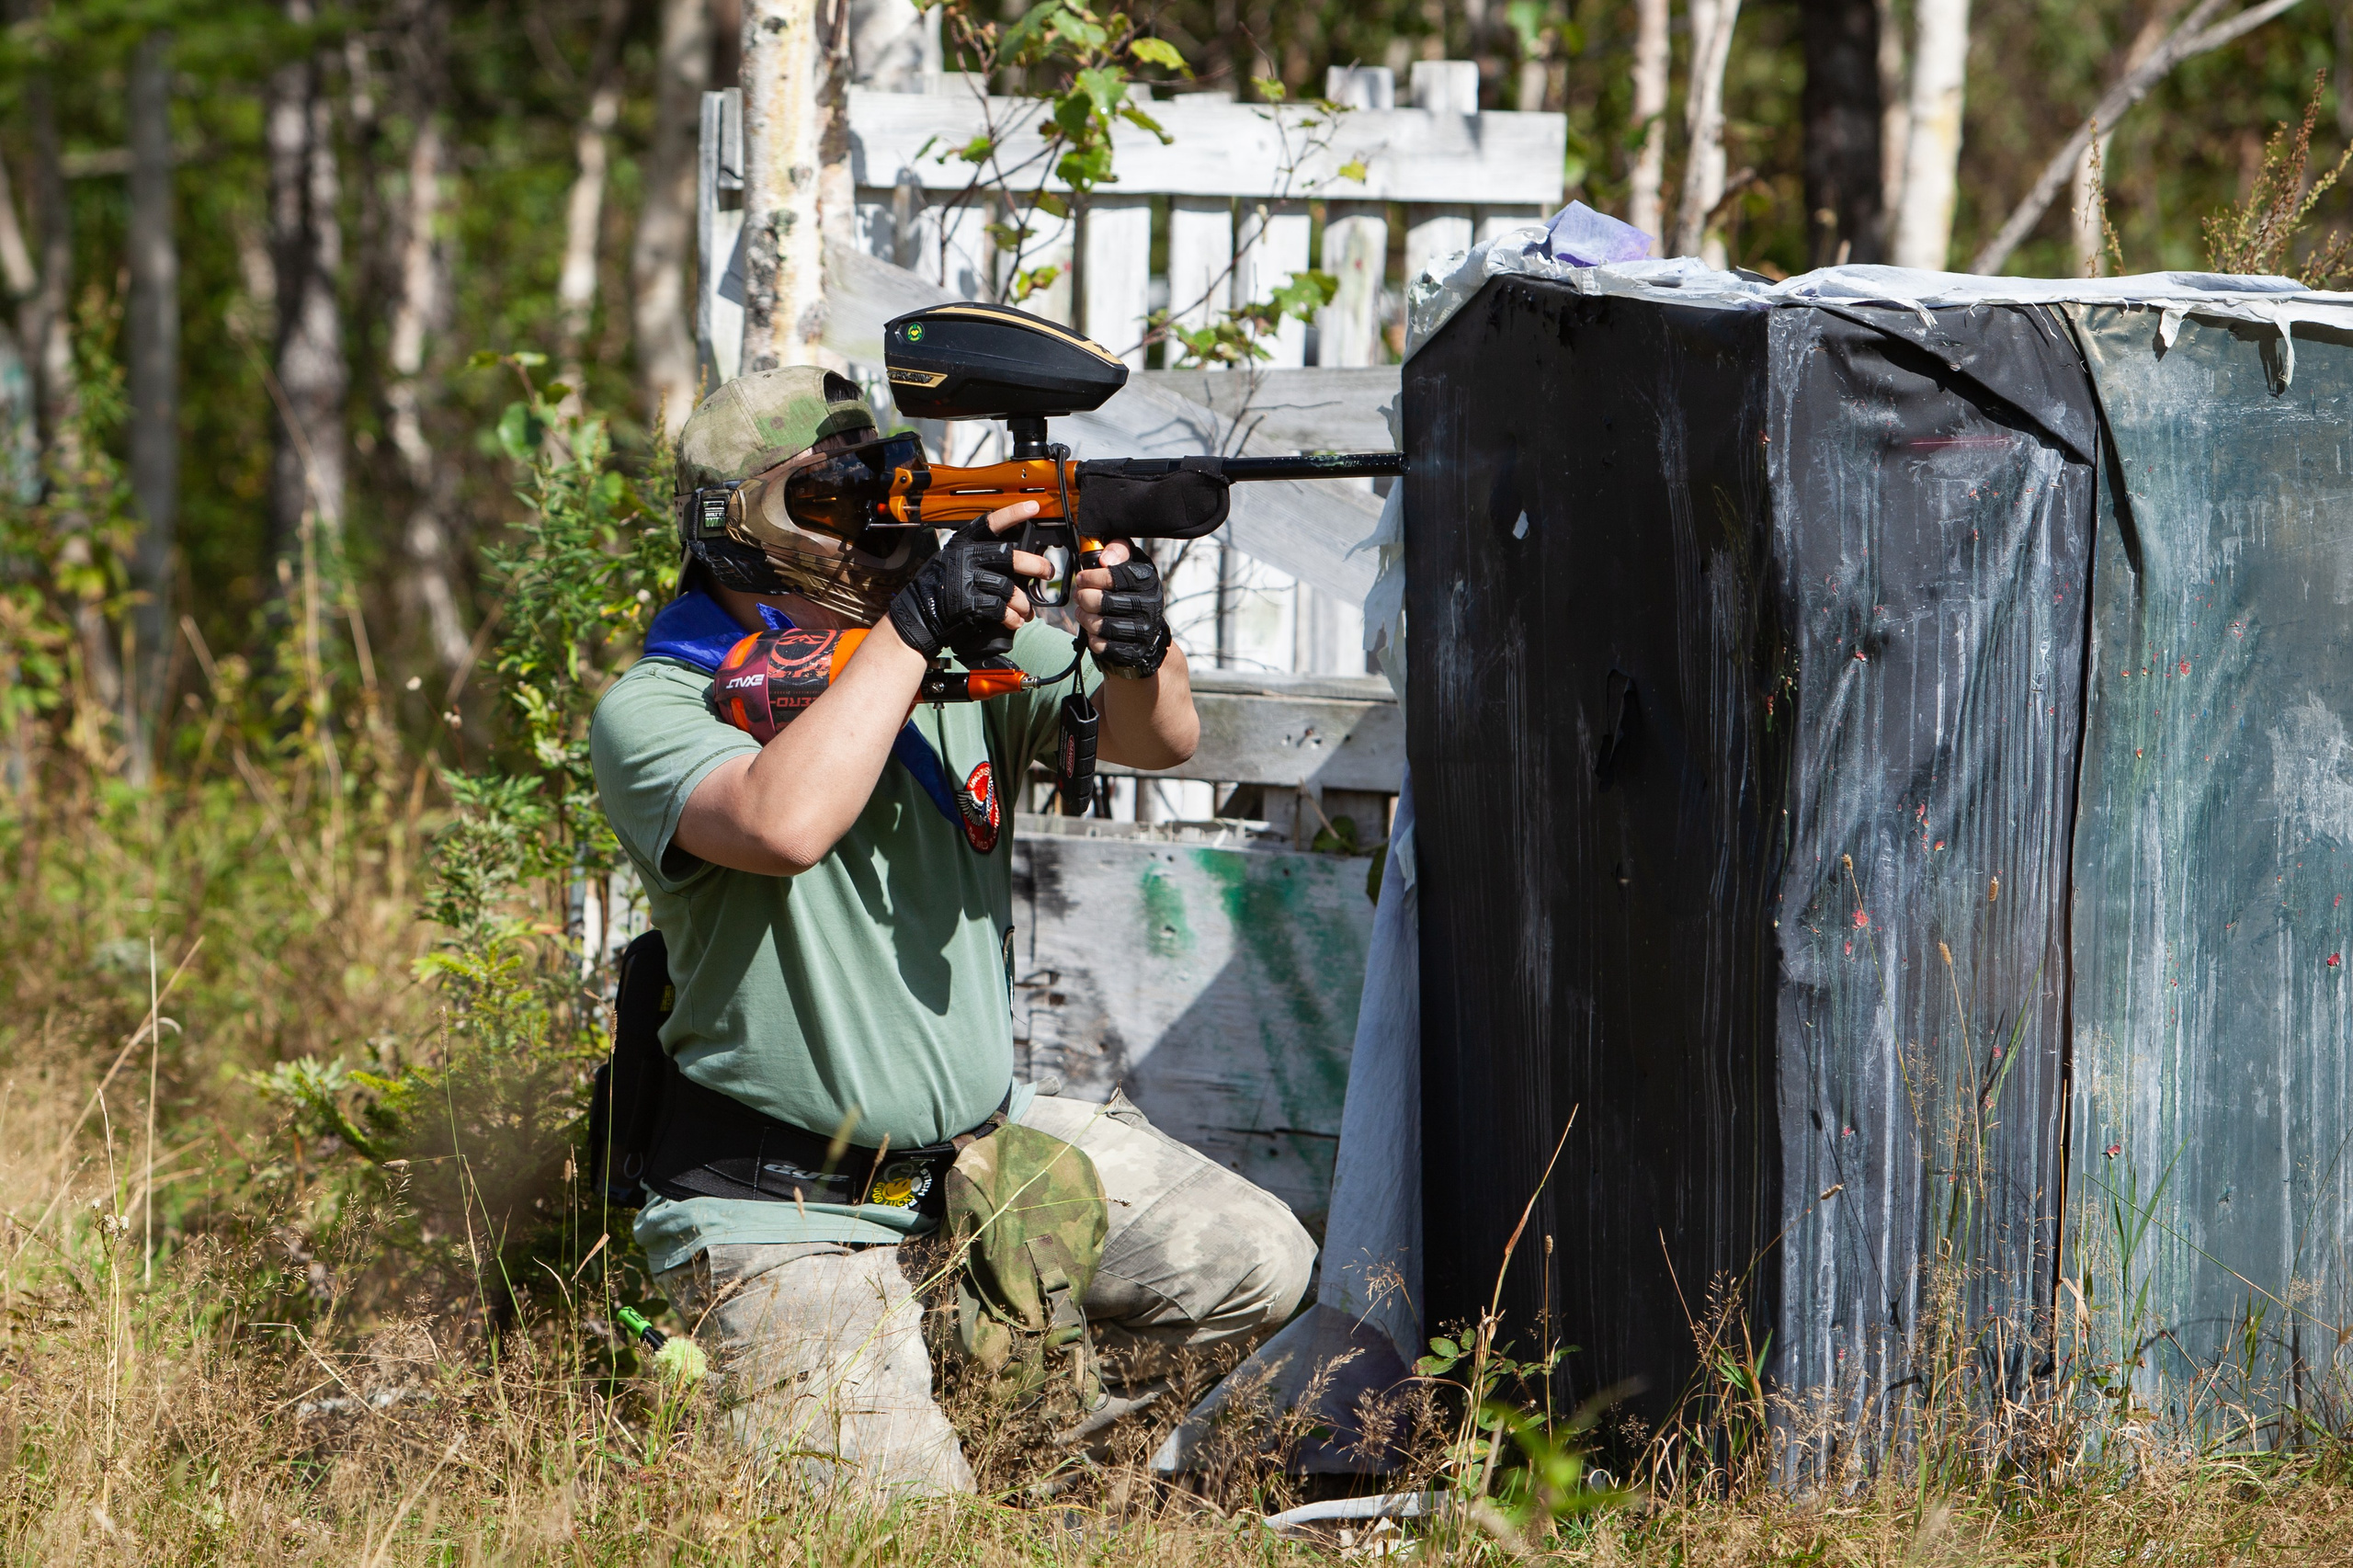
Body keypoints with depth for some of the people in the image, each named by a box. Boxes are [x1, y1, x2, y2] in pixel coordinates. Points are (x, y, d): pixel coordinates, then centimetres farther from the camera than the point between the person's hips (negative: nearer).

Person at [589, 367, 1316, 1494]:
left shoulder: (969, 643, -1)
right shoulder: (653, 710, -17)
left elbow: (1159, 739, -4)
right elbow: (784, 826, -37)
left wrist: (1138, 653, -27)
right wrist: (911, 628, -34)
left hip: (983, 1139, 6)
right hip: (793, 1216, -6)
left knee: (1250, 1263, -4)